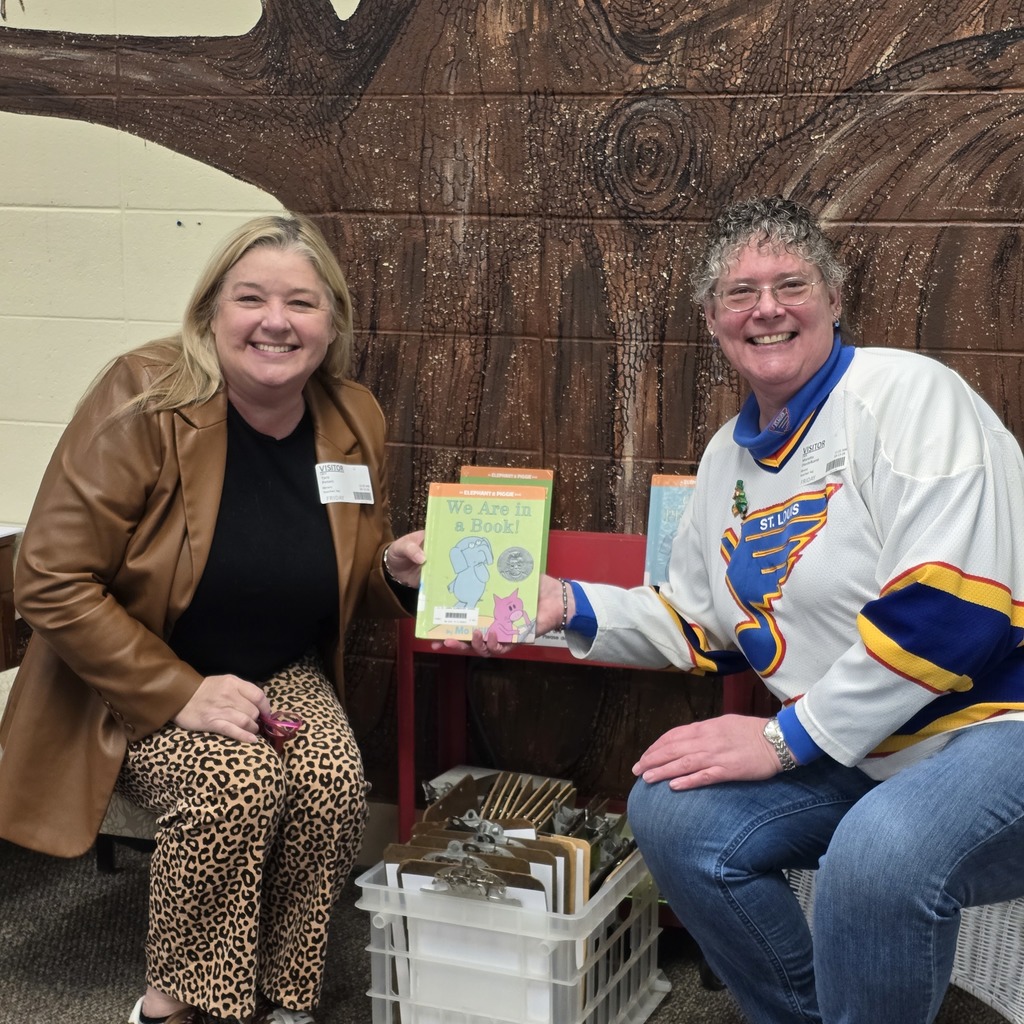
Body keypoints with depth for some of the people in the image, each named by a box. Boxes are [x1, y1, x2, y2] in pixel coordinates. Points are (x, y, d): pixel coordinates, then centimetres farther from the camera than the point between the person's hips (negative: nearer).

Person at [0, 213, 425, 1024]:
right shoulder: (145, 403, -18)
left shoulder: (355, 423, -1)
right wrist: (180, 692, -23)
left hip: (285, 676, 4)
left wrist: (395, 569, -10)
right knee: (237, 785, -31)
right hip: (135, 691, -4)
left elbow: (354, 585, 16)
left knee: (337, 787, -25)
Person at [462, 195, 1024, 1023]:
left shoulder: (906, 395, -13)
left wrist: (785, 737, -18)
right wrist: (568, 607, 4)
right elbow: (701, 629, 20)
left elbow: (951, 607, -22)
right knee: (671, 811, -9)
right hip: (857, 754, 8)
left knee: (880, 851, -35)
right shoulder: (731, 456, 13)